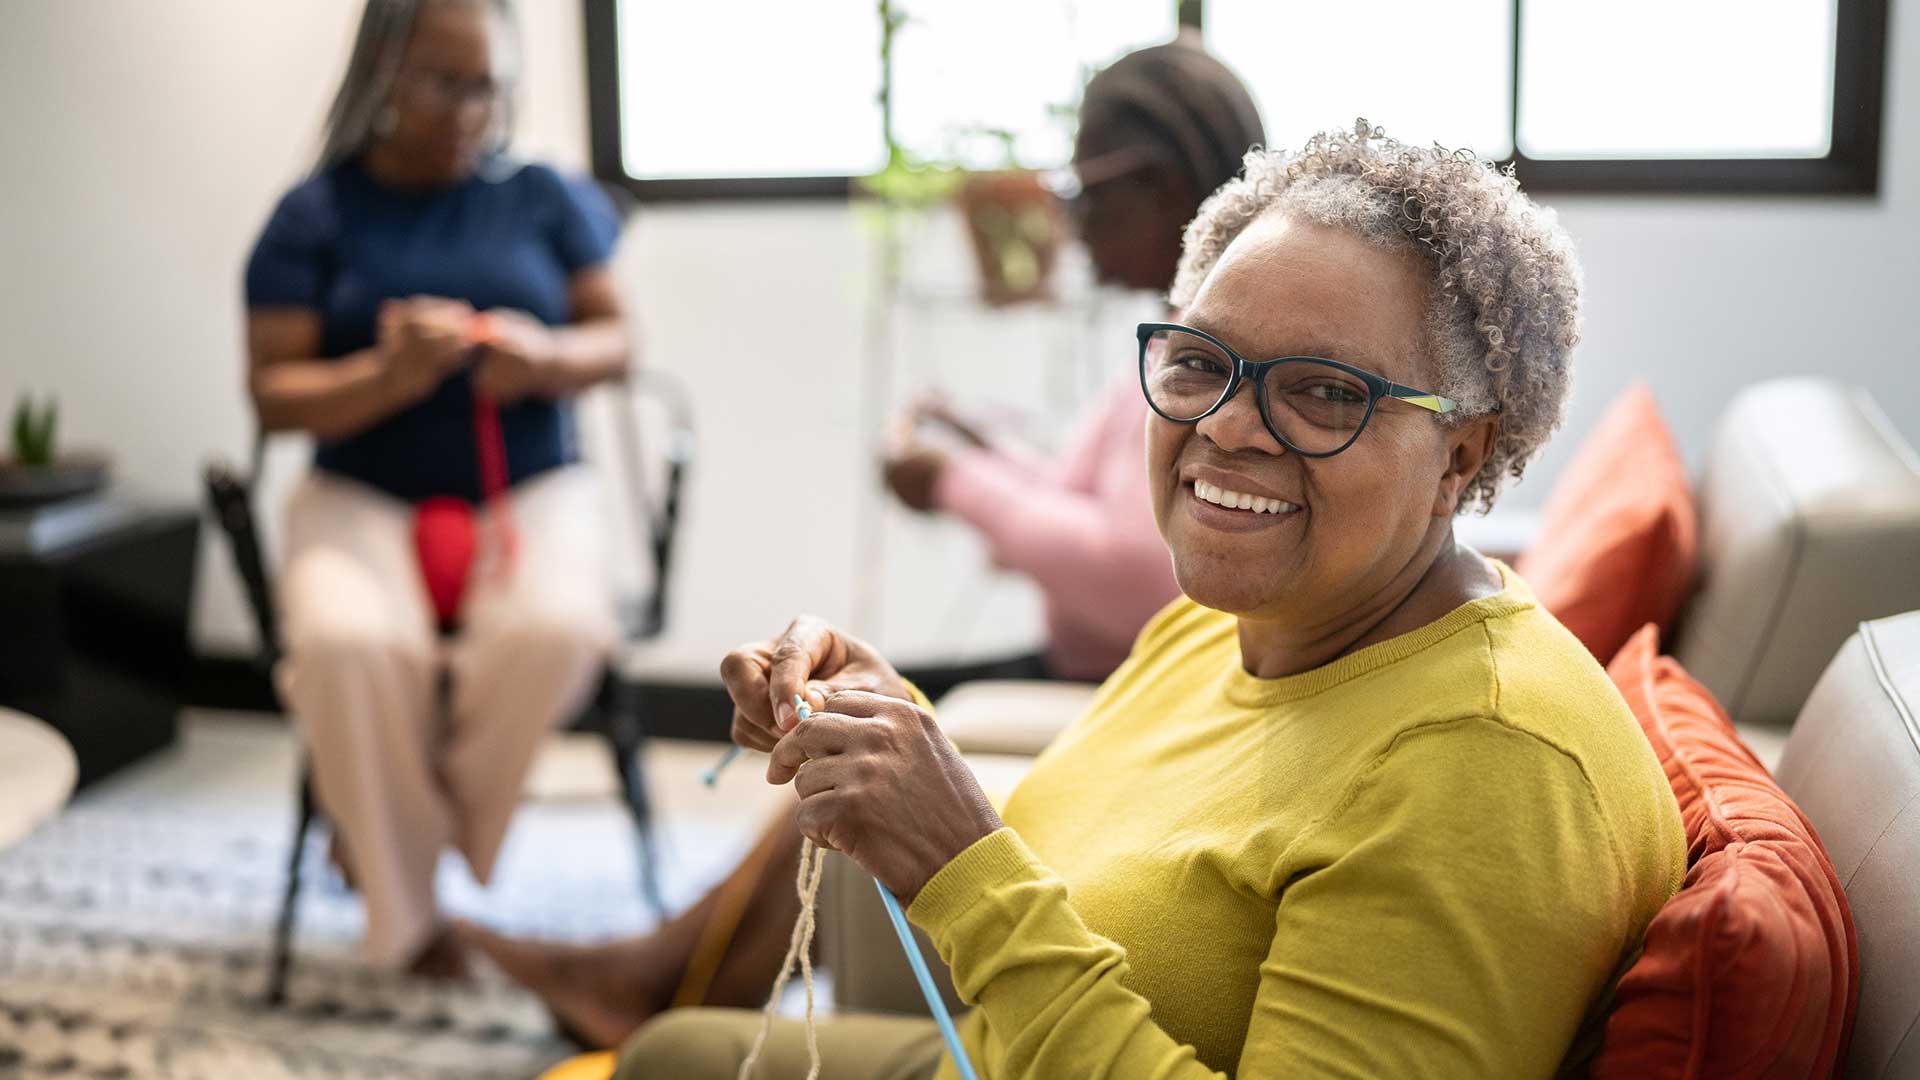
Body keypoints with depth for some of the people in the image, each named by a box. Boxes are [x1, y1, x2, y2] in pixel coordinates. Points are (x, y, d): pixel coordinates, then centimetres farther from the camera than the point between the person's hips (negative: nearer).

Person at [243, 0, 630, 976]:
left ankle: (422, 818, -2)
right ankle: (408, 914, -10)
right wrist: (387, 377, -22)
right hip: (363, 497, -1)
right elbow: (273, 394, -2)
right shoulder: (315, 215, 3)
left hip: (530, 487, 1)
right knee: (346, 643, -34)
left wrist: (548, 357, -16)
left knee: (553, 630, -33)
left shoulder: (542, 198, 9)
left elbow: (615, 342, 7)